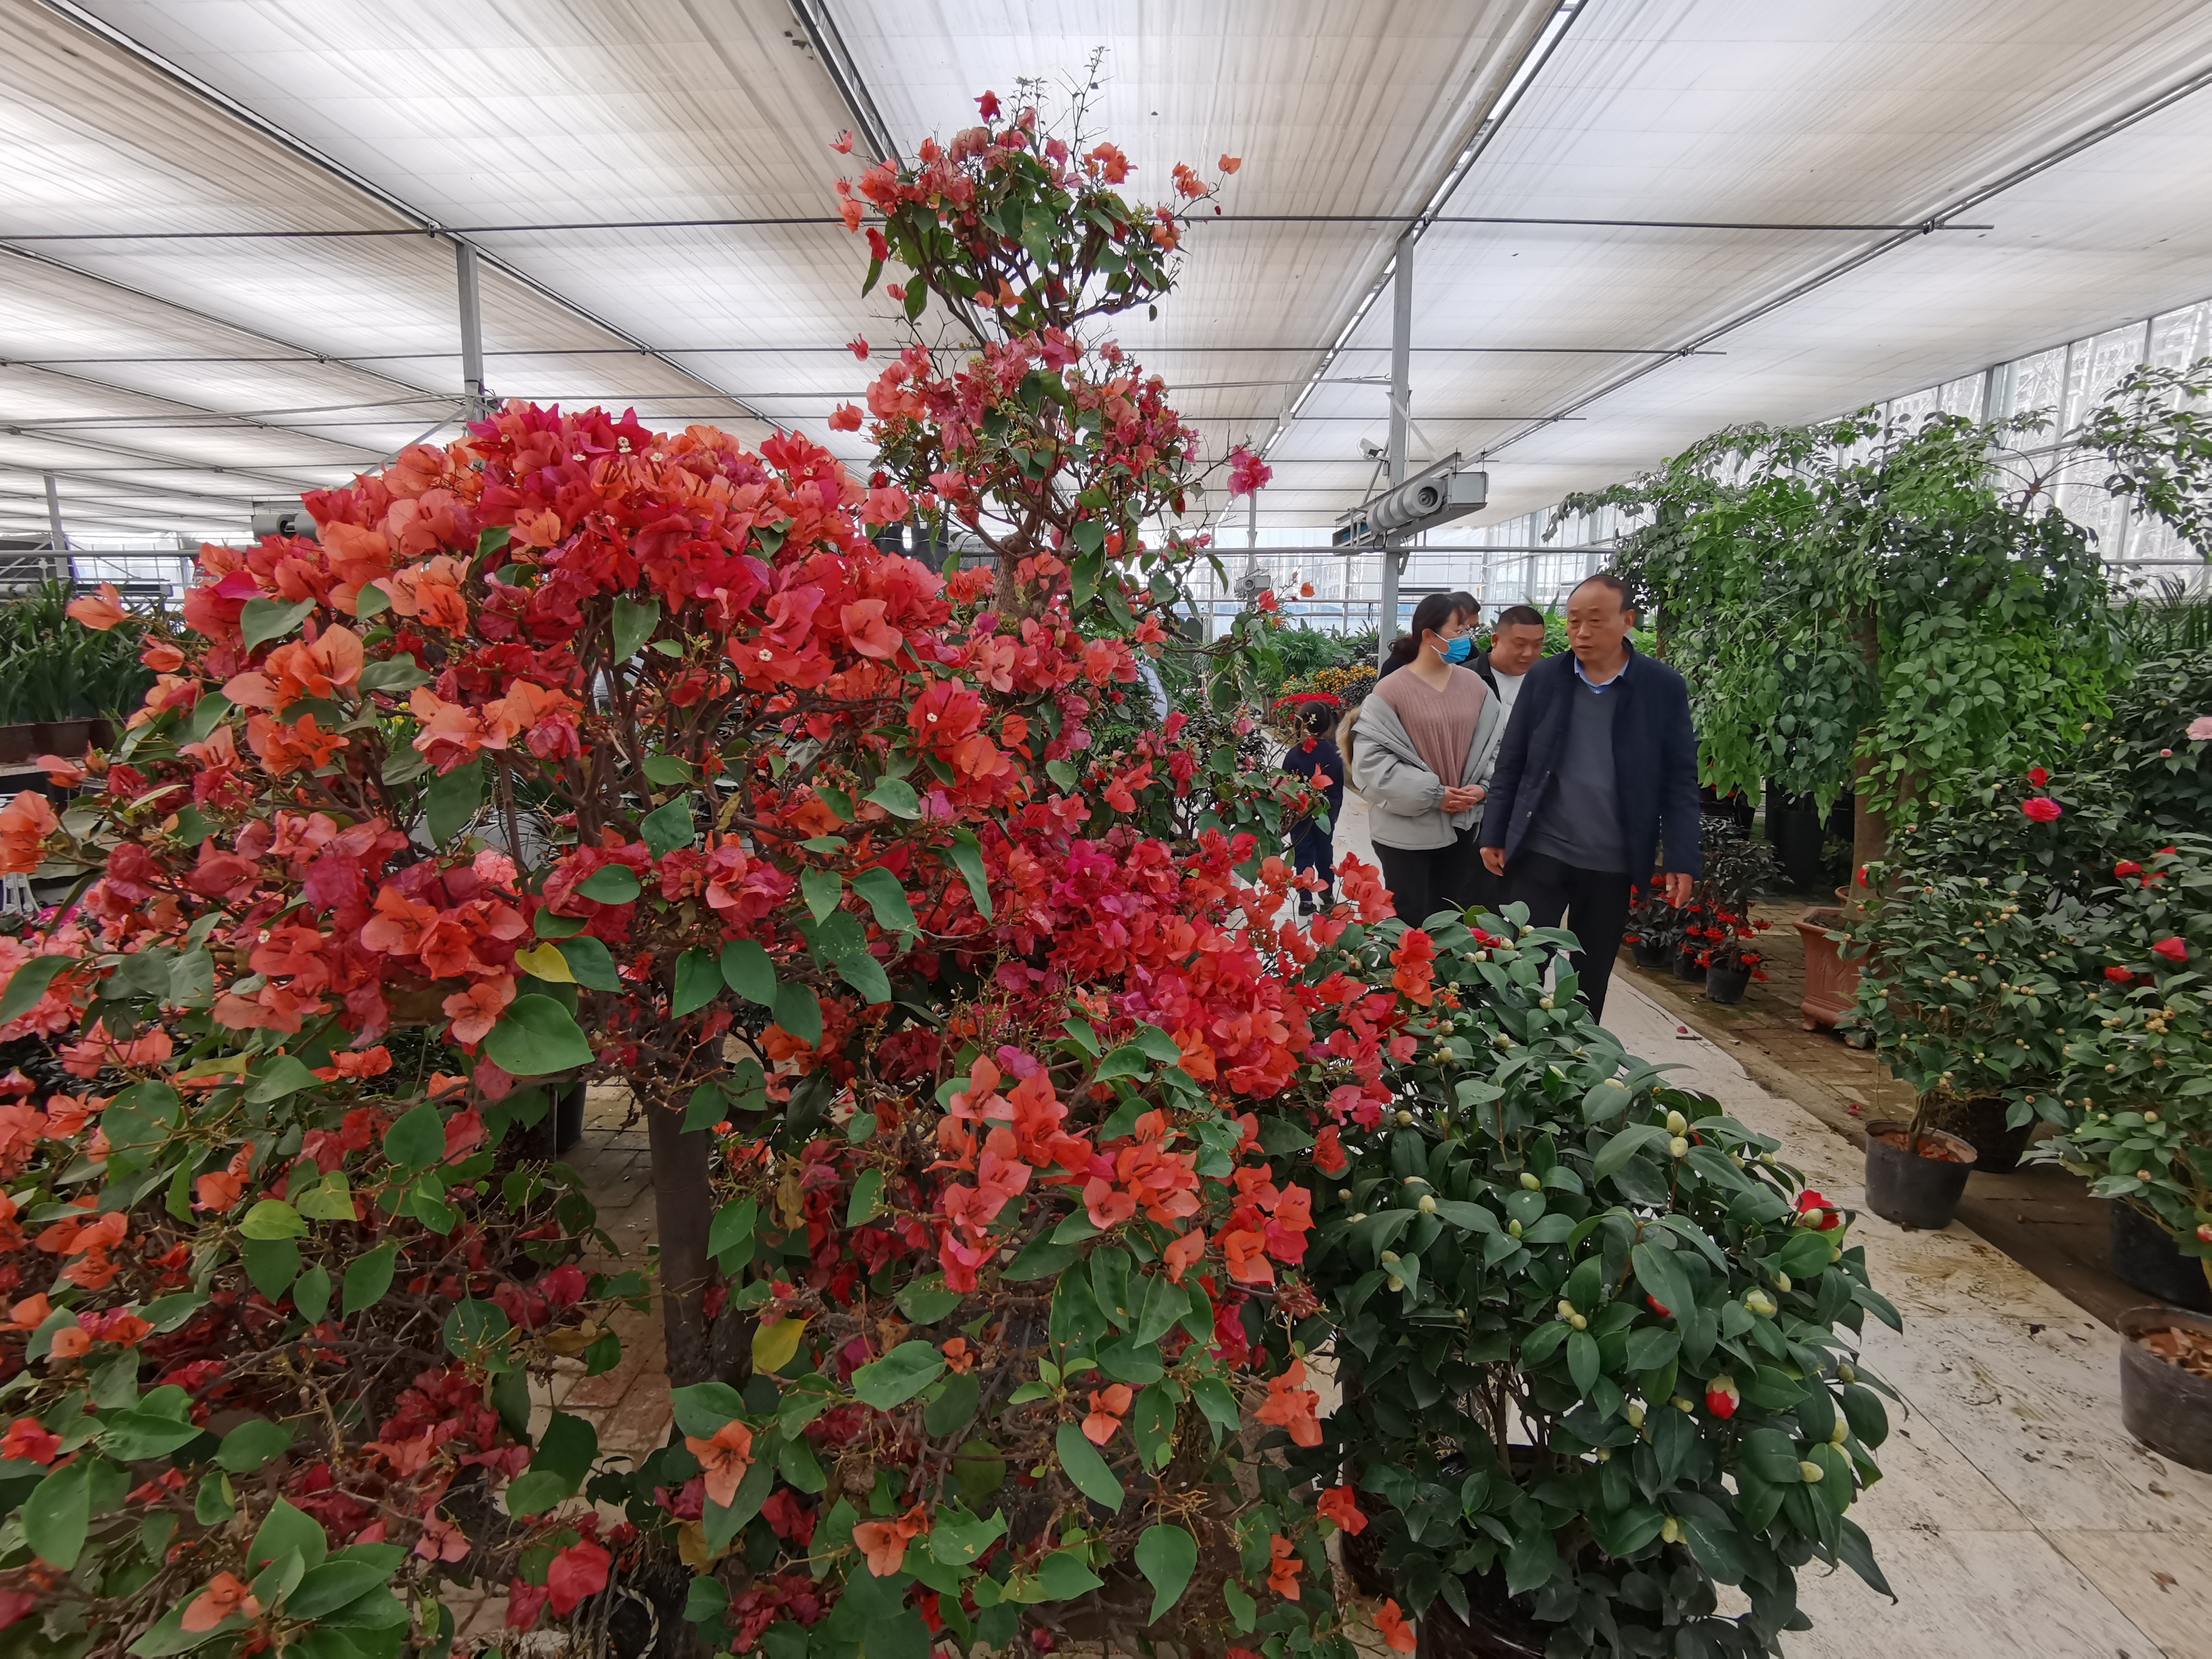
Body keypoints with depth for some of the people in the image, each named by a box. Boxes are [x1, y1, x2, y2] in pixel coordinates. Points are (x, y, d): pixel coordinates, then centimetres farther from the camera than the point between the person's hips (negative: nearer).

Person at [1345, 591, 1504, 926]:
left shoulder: (1474, 685, 3)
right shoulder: (1392, 690, -12)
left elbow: (1496, 741, 8)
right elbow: (1370, 758, -16)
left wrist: (1483, 787, -10)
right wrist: (1433, 795, -17)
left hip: (1461, 826, 5)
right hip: (1407, 831, -5)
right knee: (1410, 923, 6)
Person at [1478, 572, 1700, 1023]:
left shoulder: (1664, 687, -3)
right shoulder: (1543, 677, 0)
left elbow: (1680, 780, -1)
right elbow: (1510, 764, 4)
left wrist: (1681, 860, -6)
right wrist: (1494, 835, 1)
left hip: (1613, 864, 0)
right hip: (1540, 852, 0)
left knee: (1590, 982, 13)